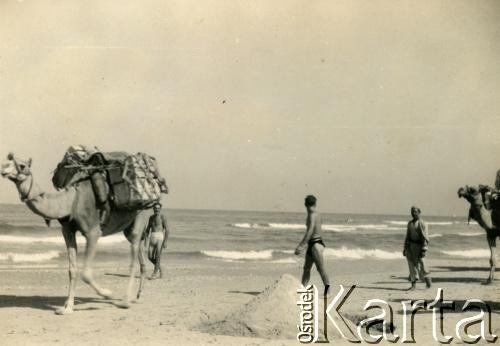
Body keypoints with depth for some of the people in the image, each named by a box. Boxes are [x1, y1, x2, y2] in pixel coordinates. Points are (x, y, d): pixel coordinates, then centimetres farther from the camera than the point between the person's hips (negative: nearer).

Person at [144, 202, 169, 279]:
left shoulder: (162, 217, -3)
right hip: (152, 238, 6)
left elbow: (167, 229, -8)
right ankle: (159, 267, 27)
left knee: (158, 256, -11)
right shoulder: (151, 217, 16)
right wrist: (145, 239, 11)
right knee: (150, 257, 3)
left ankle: (155, 273, -6)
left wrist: (165, 241, -14)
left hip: (160, 237, -6)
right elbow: (148, 229, 21)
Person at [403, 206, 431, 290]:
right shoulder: (410, 223, 15)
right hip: (410, 246, 6)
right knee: (411, 264, 1)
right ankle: (413, 284, 3)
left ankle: (426, 278, 20)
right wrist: (405, 248, 16)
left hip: (418, 246, -6)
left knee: (419, 264, -4)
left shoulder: (422, 223, -7)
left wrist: (424, 250, -18)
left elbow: (425, 238, -12)